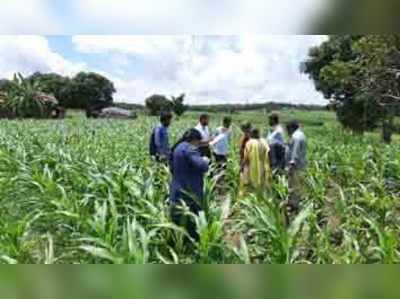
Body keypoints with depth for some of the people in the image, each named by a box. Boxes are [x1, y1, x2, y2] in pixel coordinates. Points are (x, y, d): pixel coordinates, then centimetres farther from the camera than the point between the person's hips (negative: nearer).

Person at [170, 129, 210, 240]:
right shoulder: (189, 149, -17)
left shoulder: (178, 148, 14)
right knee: (192, 224, 2)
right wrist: (206, 160, -5)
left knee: (179, 225, 18)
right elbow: (202, 166, -28)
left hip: (177, 193, 10)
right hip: (189, 193, -9)